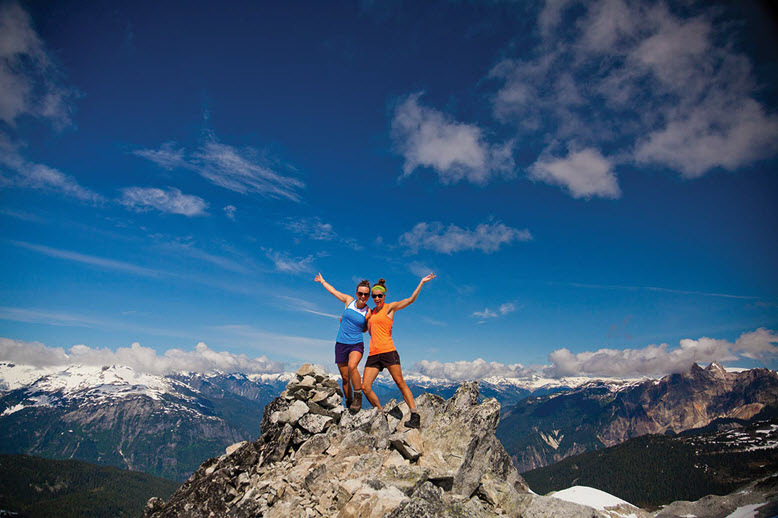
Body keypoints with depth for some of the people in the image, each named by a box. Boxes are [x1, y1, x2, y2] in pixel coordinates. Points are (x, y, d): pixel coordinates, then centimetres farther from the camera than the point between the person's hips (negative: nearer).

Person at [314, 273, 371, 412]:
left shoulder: (368, 312, -3)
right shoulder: (349, 300, 3)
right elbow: (333, 291, 18)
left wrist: (345, 320, 7)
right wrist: (322, 281, 31)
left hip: (356, 344, -3)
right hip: (341, 344, 3)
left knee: (352, 366, -31)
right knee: (345, 378, 5)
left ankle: (358, 397, -17)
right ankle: (349, 403, 20)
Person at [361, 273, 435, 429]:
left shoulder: (390, 307, 4)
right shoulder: (372, 312, 20)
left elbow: (411, 299, -6)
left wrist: (422, 282, -11)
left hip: (388, 351, -6)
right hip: (373, 354, 6)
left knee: (400, 383, -7)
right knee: (365, 388, -3)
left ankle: (415, 416, -4)